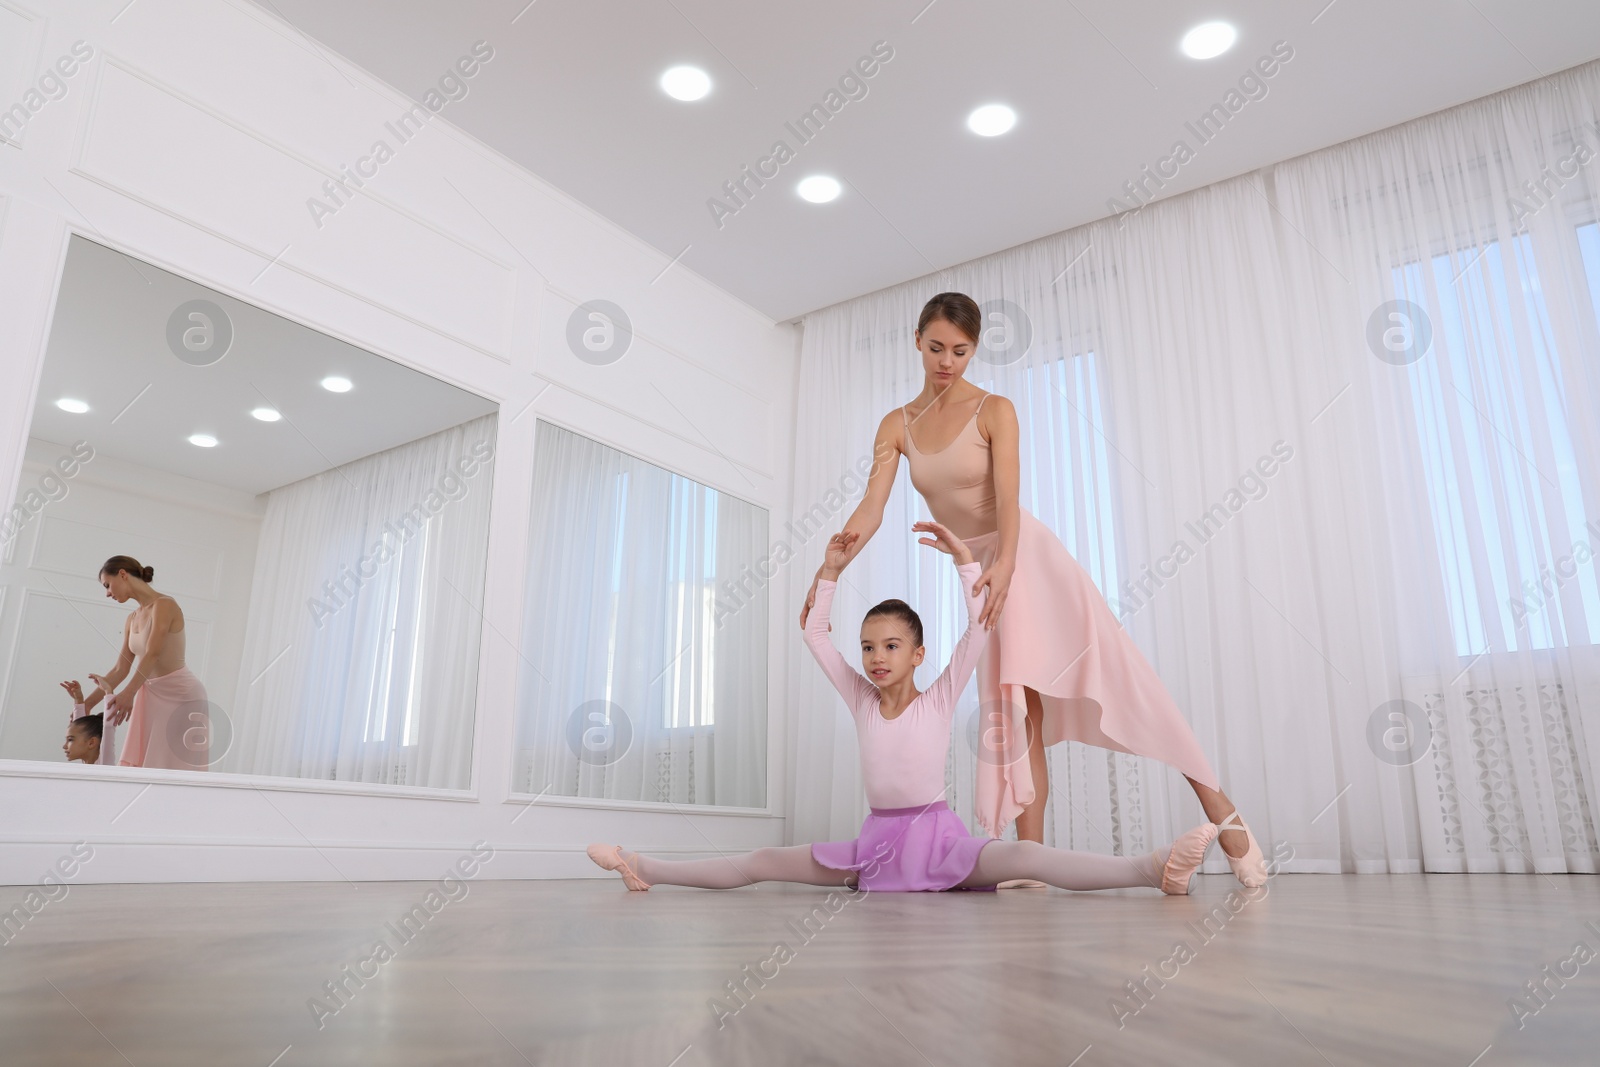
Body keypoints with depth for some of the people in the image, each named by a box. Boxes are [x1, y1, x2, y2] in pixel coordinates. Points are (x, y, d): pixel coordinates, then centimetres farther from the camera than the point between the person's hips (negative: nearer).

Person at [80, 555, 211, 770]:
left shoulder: (164, 605, -13)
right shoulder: (132, 620, 12)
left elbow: (152, 655, -25)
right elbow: (121, 669, 13)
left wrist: (128, 694, -35)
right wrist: (87, 703, 10)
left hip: (181, 695, -8)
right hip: (152, 696, 8)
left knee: (172, 769, -8)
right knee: (138, 767, 3)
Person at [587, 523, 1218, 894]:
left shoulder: (939, 699, -2)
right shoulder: (860, 700, 7)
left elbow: (980, 629, -11)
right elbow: (815, 635, 8)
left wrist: (962, 557, -16)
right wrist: (831, 571, 2)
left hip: (936, 833, -4)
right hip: (876, 836, 4)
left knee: (1028, 858, -31)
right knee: (760, 864, 2)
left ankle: (1157, 869, -46)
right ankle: (645, 870, 8)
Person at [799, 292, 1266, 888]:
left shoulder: (994, 410, -7)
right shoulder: (897, 426, 3)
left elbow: (1008, 499, -19)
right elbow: (870, 511, -6)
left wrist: (1004, 568, -37)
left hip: (1028, 560, -4)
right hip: (980, 572, 4)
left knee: (1121, 680, -6)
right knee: (1013, 709, 1)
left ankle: (1220, 811, 2)